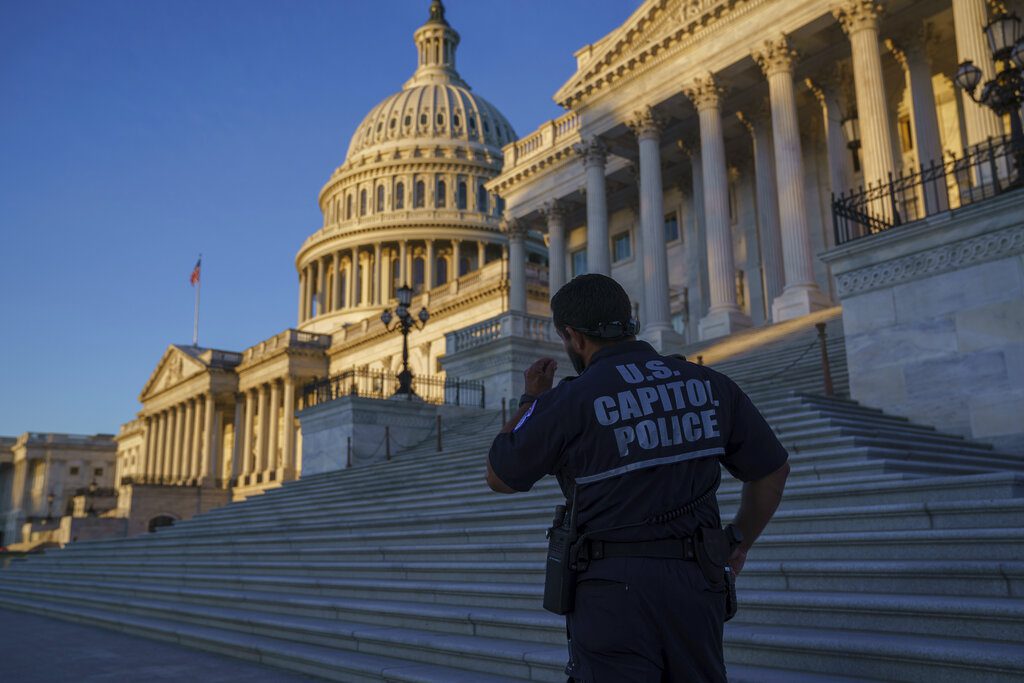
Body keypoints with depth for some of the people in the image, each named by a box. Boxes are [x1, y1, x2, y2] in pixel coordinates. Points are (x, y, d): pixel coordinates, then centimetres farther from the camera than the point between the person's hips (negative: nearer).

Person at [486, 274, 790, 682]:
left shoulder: (568, 402, -9)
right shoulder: (708, 385, 4)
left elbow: (500, 479, 5)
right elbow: (772, 470, 13)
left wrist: (531, 400, 15)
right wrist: (740, 542, 25)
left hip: (615, 588, -4)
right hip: (697, 583, 5)